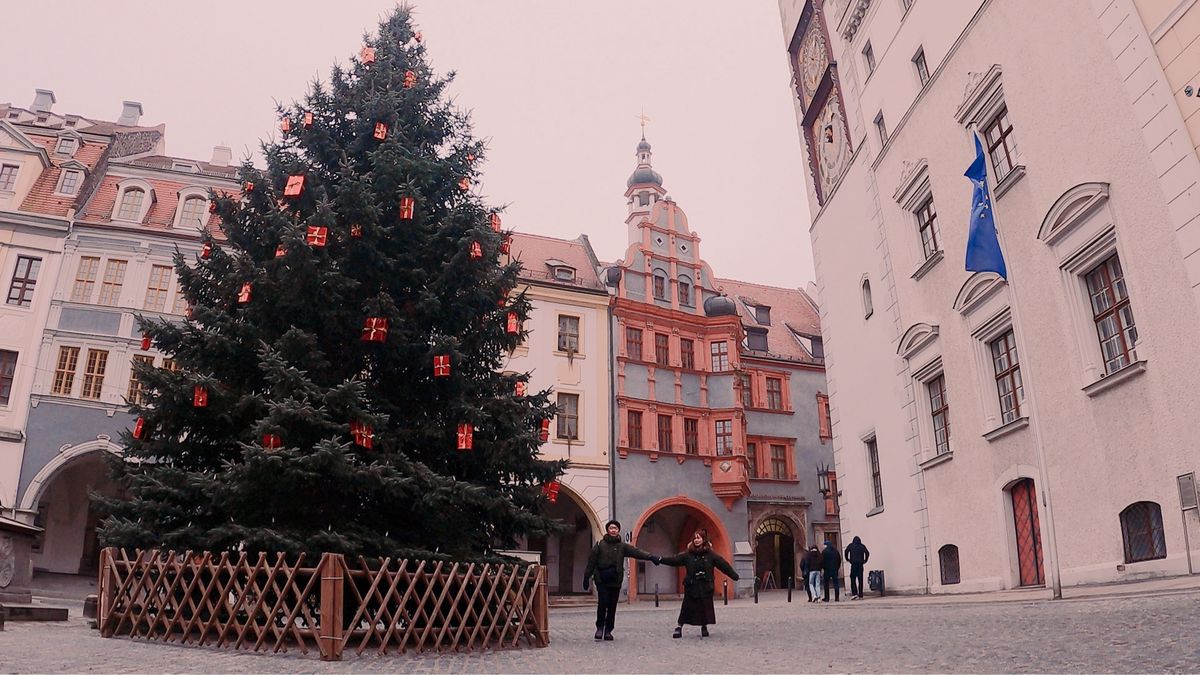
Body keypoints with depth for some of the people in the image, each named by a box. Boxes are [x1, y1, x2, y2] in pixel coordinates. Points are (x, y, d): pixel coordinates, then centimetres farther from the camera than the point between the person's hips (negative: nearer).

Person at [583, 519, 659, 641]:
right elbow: (591, 562, 3)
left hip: (615, 581, 2)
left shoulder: (622, 546, 6)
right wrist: (586, 577, 1)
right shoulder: (600, 545, 1)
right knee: (602, 603, -12)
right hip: (602, 580, -2)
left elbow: (636, 552, -7)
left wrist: (650, 557, -20)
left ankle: (608, 630, 17)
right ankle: (600, 627, 7)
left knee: (612, 607, 5)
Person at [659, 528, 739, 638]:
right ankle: (679, 627, 8)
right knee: (687, 608, -1)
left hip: (706, 586, 0)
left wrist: (734, 576, -2)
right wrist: (661, 560, -16)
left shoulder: (710, 554, 1)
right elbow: (675, 560, -4)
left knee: (705, 608, 5)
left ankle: (704, 627, 23)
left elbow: (723, 565, 2)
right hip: (691, 587, 0)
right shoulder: (688, 555, 2)